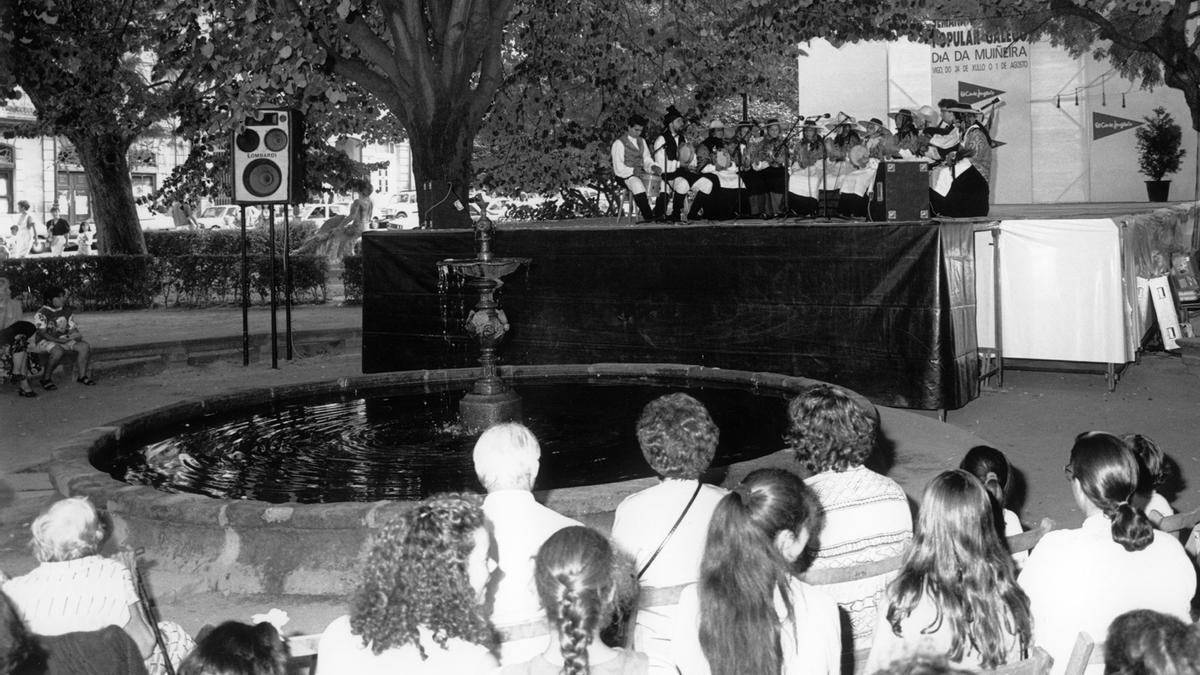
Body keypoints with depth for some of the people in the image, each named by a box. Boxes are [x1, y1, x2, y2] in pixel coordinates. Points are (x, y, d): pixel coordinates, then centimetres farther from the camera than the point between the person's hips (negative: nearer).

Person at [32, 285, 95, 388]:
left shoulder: (67, 312, 11)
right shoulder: (42, 313, -9)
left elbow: (73, 329, 12)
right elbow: (42, 333, -16)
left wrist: (77, 335, -13)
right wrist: (58, 340, -28)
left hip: (64, 340, 6)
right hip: (45, 341, -6)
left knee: (84, 346, -17)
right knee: (58, 351, -39)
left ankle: (81, 376, -10)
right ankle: (46, 379, -22)